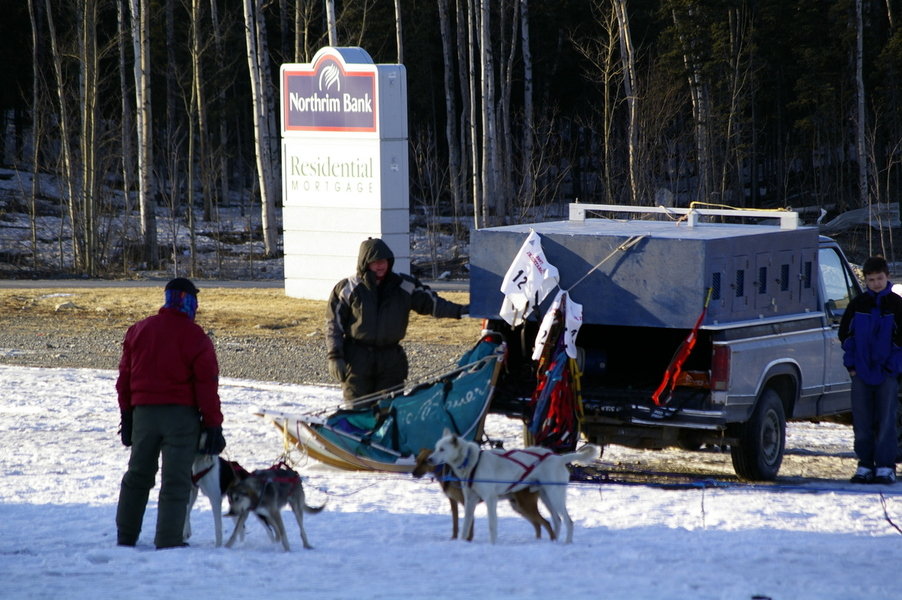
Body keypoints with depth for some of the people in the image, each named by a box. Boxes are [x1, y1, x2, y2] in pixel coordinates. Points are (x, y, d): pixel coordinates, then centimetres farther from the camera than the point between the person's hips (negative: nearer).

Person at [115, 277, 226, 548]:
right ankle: (168, 541, -2)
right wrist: (213, 424, -4)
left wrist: (127, 415, 18)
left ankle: (126, 536, 23)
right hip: (181, 414, -4)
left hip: (144, 412, 5)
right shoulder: (195, 338, -9)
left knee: (138, 475, 17)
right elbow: (207, 385, -9)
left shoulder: (138, 331, 7)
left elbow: (125, 376, 11)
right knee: (176, 481, 0)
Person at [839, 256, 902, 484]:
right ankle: (865, 465, 9)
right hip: (862, 372, 2)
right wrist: (851, 363, 4)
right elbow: (845, 333, 12)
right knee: (862, 422, 3)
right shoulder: (858, 304, 7)